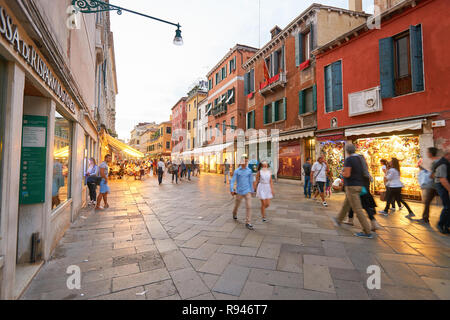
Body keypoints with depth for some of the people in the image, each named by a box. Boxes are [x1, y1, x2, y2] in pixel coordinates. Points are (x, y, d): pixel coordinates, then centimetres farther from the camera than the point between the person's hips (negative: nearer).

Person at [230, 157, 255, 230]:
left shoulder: (249, 171, 2)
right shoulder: (237, 171, -4)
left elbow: (251, 181, 11)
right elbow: (232, 181, -5)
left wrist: (252, 190, 16)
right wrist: (232, 190, -14)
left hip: (247, 191, 1)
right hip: (239, 192, 0)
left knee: (249, 206, -10)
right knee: (237, 205, 17)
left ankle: (248, 223, -2)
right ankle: (234, 214, 49)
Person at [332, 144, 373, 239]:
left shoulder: (348, 159, -15)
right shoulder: (359, 159, 9)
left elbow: (347, 174, -20)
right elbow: (363, 172, 15)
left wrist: (342, 173, 1)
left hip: (351, 186, -9)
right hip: (359, 185, 9)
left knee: (357, 209, -4)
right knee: (346, 205, 23)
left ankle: (367, 232, 0)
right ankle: (339, 220, 40)